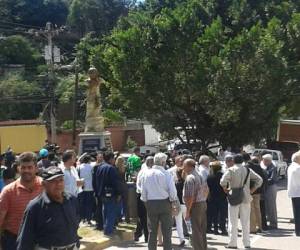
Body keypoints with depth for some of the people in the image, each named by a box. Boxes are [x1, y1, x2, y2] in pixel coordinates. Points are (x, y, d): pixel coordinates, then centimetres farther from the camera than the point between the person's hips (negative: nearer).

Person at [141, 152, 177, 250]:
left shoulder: (147, 173, -4)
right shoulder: (166, 174, -12)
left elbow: (143, 191, 1)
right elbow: (172, 192, -12)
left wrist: (145, 201, 16)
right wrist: (171, 199, 7)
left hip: (150, 203, 3)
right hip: (164, 203, -3)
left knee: (152, 231, 13)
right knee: (166, 231, 7)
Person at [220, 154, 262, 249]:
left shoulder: (231, 170, -8)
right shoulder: (248, 170, 4)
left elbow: (223, 181, -21)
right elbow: (259, 180, 3)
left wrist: (226, 189, -5)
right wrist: (252, 190, 5)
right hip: (246, 198, 3)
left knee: (233, 222, 4)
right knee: (246, 222, 11)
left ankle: (233, 243, 4)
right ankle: (247, 243, 14)